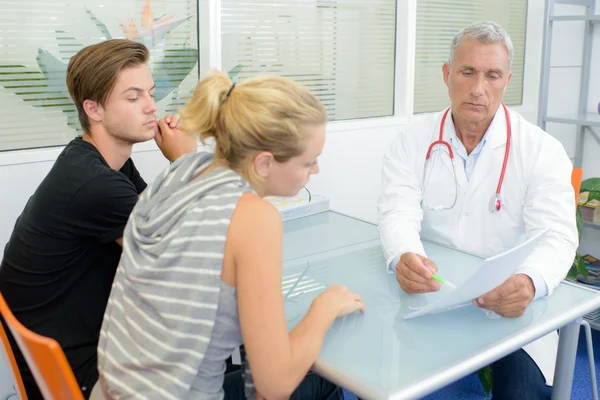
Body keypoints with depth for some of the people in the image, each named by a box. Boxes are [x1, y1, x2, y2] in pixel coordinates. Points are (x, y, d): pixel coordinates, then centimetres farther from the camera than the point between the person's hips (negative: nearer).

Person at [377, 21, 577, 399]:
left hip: (510, 305, 0)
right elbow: (398, 212, -10)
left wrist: (529, 282, -37)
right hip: (429, 295, 1)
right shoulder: (413, 142, 0)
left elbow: (556, 235, -12)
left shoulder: (542, 150, -4)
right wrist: (404, 258, -35)